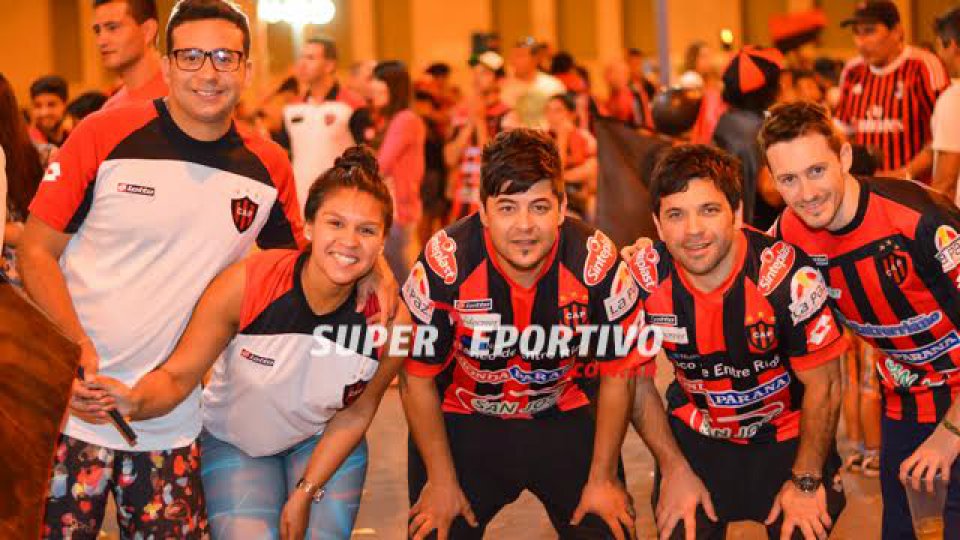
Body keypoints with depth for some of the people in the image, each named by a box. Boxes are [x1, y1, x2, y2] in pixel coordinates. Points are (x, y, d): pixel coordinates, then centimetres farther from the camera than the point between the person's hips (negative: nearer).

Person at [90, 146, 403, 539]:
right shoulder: (245, 283, -28)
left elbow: (355, 414, -7)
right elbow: (178, 377, -22)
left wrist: (305, 493, -8)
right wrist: (136, 402, -44)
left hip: (325, 444, 2)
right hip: (234, 443, -2)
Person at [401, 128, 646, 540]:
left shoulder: (596, 263, -22)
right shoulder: (444, 264, -25)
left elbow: (617, 374, -7)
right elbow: (418, 378, -11)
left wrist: (602, 479, -3)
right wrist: (441, 482, -6)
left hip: (567, 417, 1)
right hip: (462, 422, -1)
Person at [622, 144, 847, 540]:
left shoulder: (789, 276, -27)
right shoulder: (641, 276, -19)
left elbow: (822, 384, -14)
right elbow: (636, 380, -4)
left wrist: (806, 481, -10)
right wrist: (674, 471, -4)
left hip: (789, 436, -2)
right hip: (695, 435, 2)